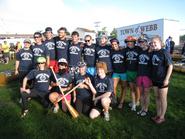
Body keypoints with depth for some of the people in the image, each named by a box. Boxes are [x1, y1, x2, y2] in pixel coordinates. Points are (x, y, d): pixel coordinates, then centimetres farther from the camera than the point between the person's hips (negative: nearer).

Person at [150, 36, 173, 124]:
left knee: (163, 99, 7)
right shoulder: (153, 53, 4)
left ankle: (162, 117, 22)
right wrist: (152, 76, 11)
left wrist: (166, 79, -17)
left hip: (163, 80, -6)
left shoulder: (164, 53, -14)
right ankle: (158, 114, 32)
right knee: (157, 98, 17)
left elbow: (170, 66, -14)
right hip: (155, 80, 6)